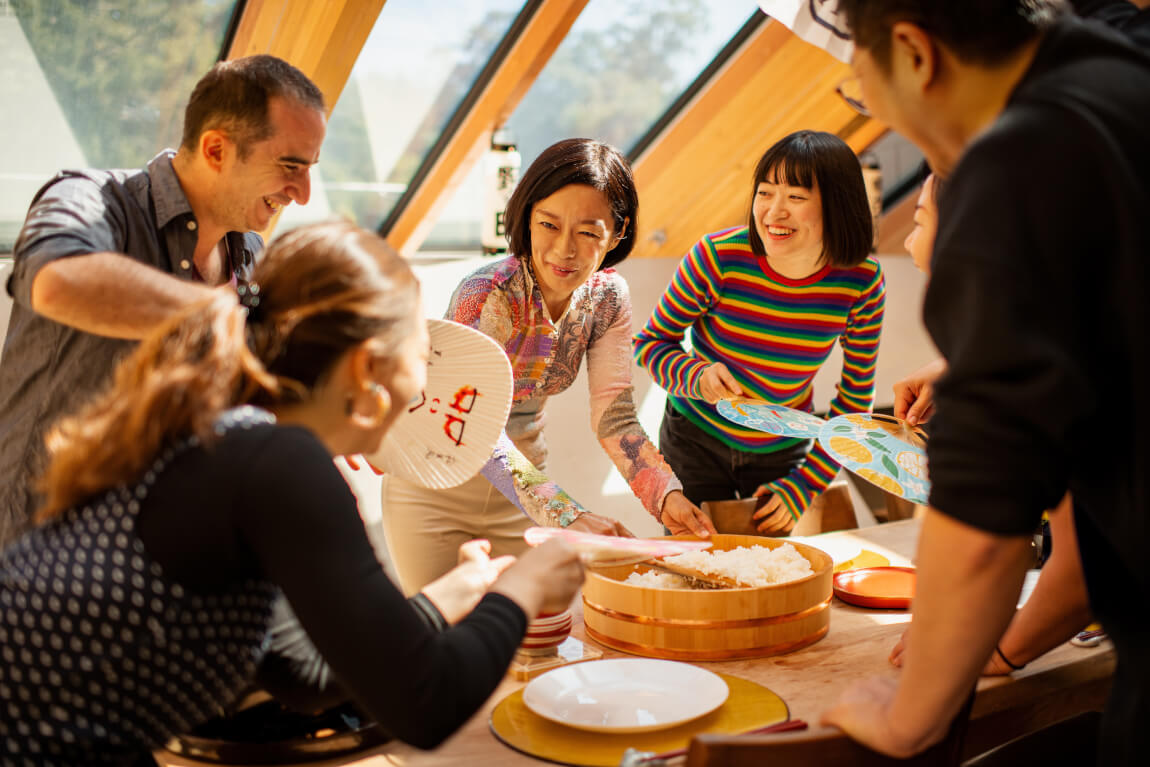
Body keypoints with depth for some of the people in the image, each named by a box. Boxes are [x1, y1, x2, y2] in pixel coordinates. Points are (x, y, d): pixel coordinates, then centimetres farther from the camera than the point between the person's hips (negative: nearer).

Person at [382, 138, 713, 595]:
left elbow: (615, 418, -11)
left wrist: (666, 496, -28)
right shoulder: (486, 294, -28)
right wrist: (565, 515, -47)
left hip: (520, 478, 5)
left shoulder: (608, 297, -11)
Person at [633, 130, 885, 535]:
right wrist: (696, 377, -31)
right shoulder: (718, 256, -25)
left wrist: (803, 486, -9)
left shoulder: (862, 282, -18)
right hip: (696, 440, -1)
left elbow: (855, 398, -7)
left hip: (783, 452, 2)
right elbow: (650, 342, -11)